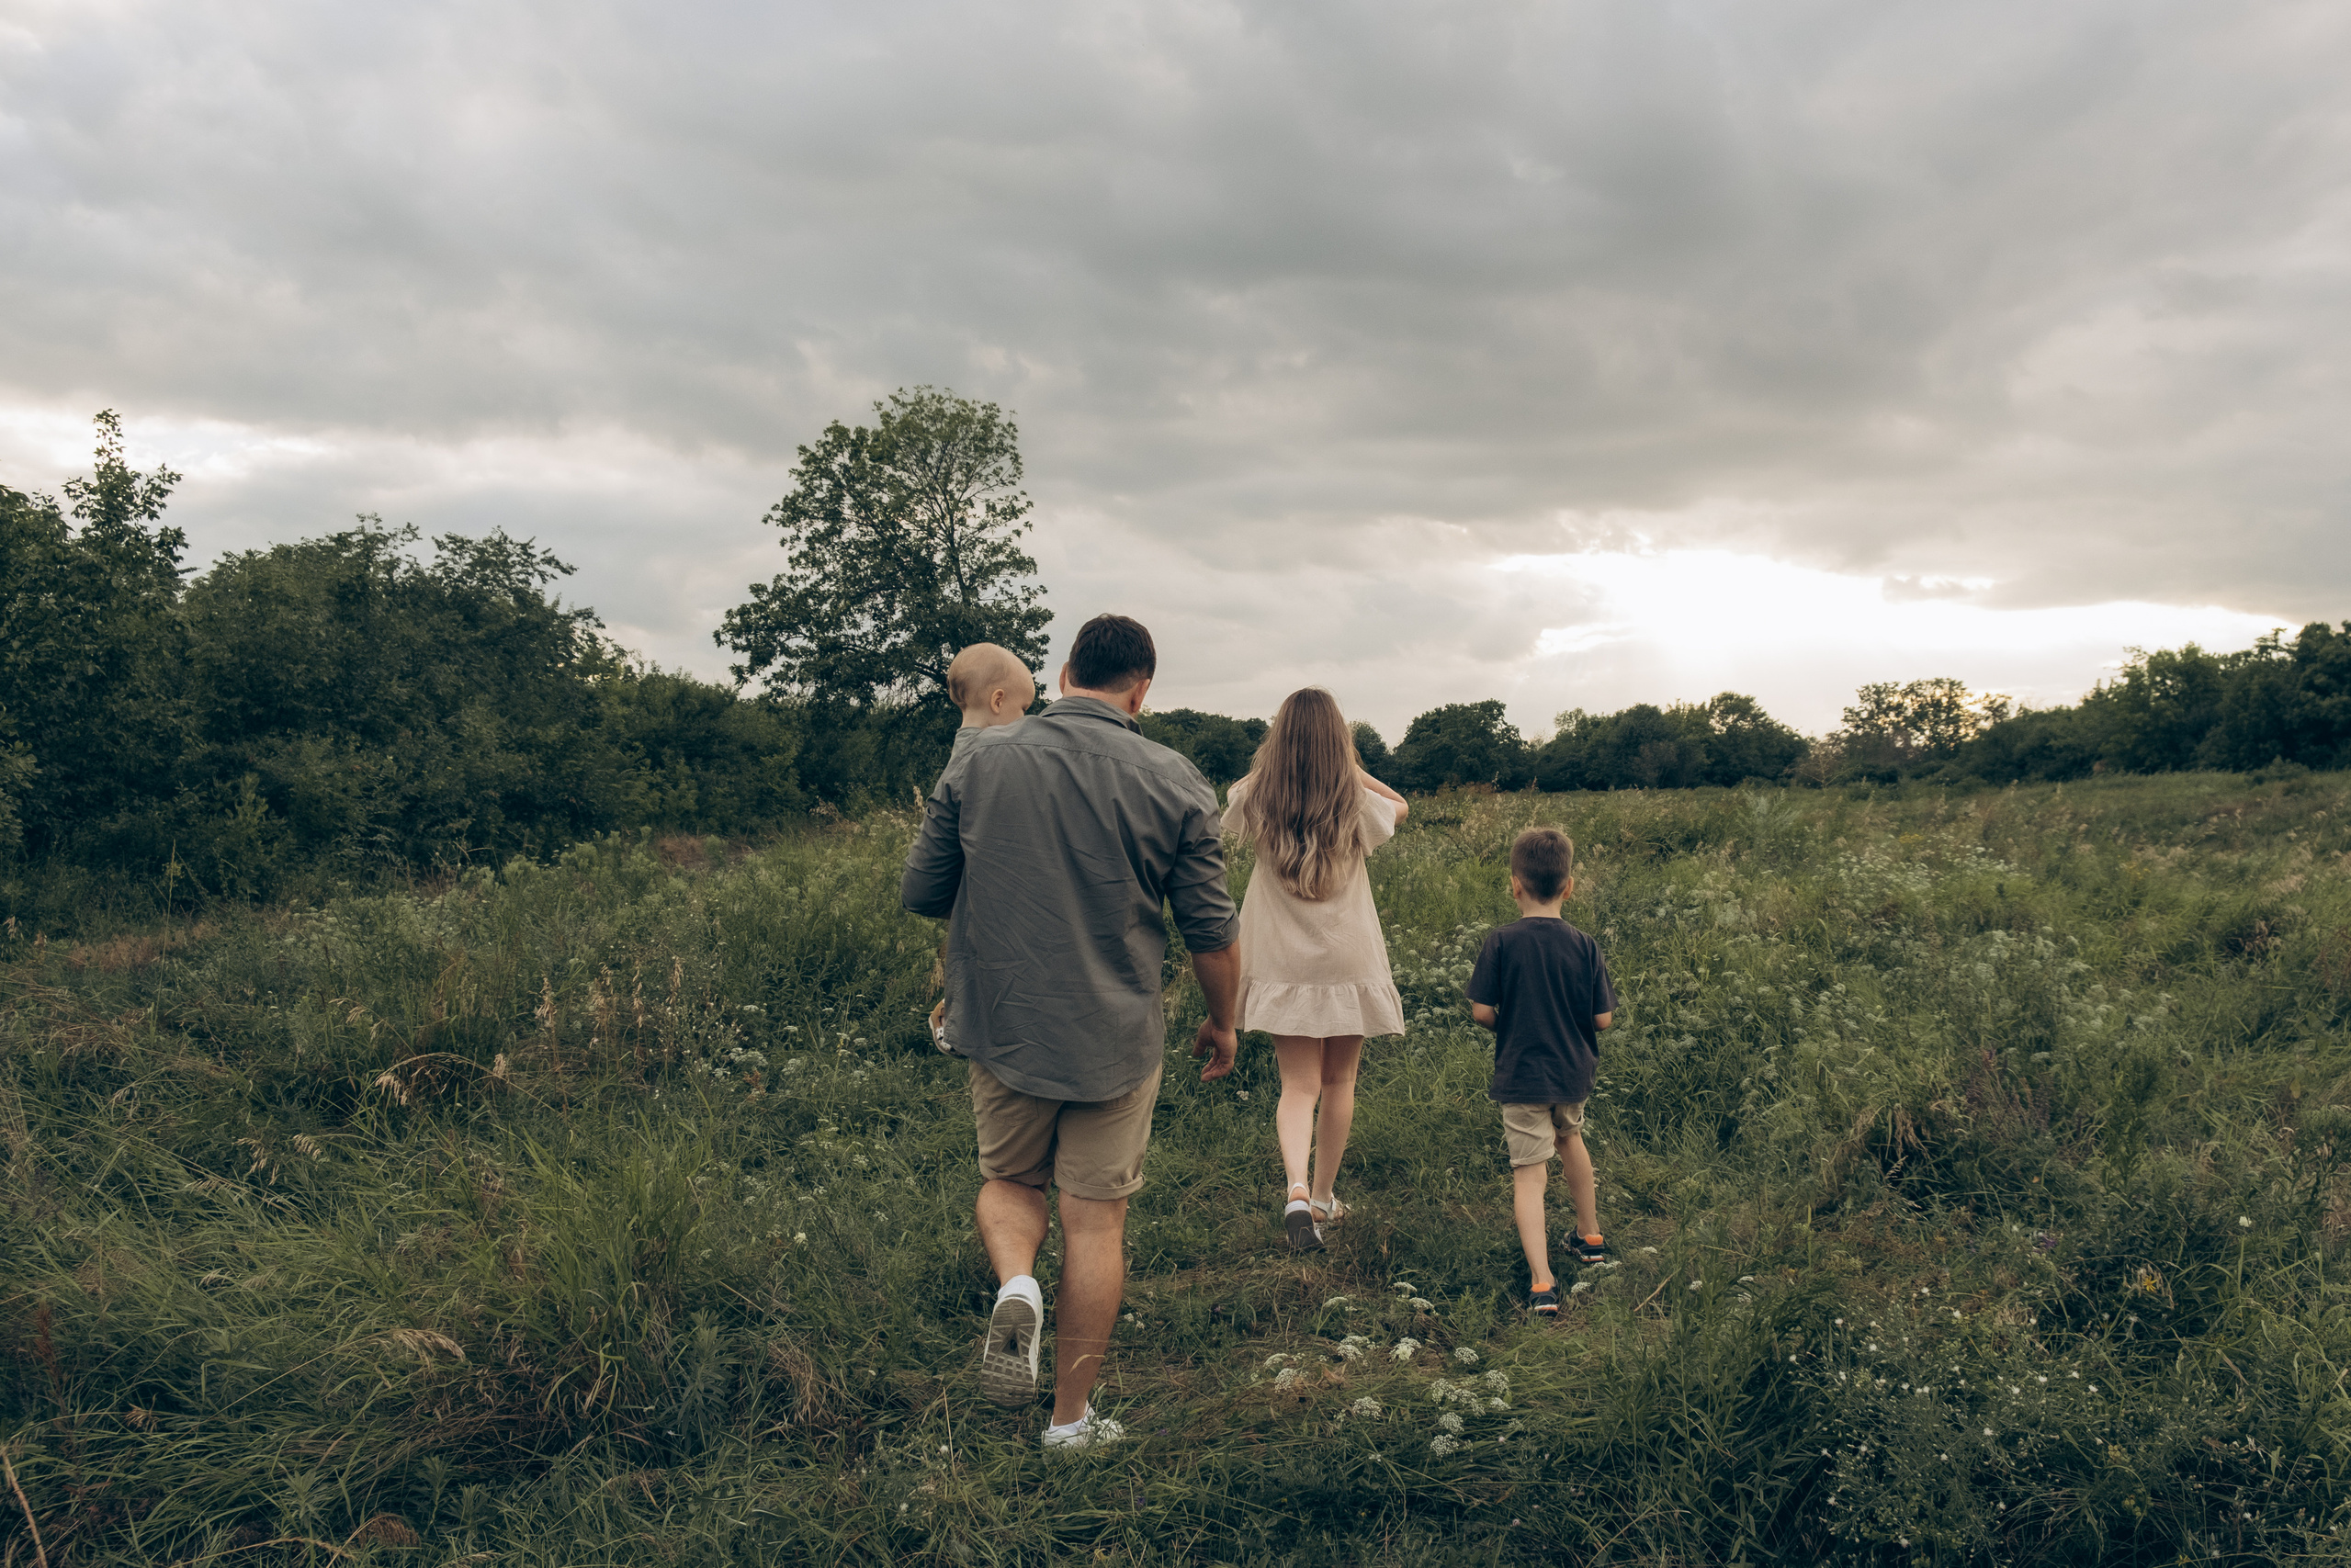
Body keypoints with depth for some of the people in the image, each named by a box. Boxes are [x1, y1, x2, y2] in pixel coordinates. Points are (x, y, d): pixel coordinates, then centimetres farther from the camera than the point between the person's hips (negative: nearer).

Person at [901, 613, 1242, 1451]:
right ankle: (1072, 1419, 20)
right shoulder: (1173, 783, -8)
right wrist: (1223, 1023, 13)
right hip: (1115, 1036, -1)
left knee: (1008, 1179, 23)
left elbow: (919, 892, 2)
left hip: (1003, 1026, 1)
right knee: (1096, 1220, 10)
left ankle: (1014, 1284, -6)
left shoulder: (978, 761, -4)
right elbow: (1211, 932, -4)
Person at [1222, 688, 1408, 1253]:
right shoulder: (1356, 805, -10)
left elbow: (1231, 807, 15)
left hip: (1284, 965, 1)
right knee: (1339, 1083, 15)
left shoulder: (1256, 801, -10)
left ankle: (1296, 1189, -19)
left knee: (1298, 1085, 4)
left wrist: (1271, 767, 11)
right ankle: (1324, 1196, 27)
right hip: (1348, 960, 0)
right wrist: (1349, 768, 7)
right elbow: (1401, 805, 13)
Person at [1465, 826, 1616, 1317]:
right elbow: (1604, 1018, -5)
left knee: (1529, 1174, -2)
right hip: (1574, 1073, 4)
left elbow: (1481, 1011, -13)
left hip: (1521, 1076, -3)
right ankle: (1590, 1237, 46)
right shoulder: (1584, 946, -7)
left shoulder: (1501, 943, -13)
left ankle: (1542, 1282, -14)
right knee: (1570, 1137, 30)